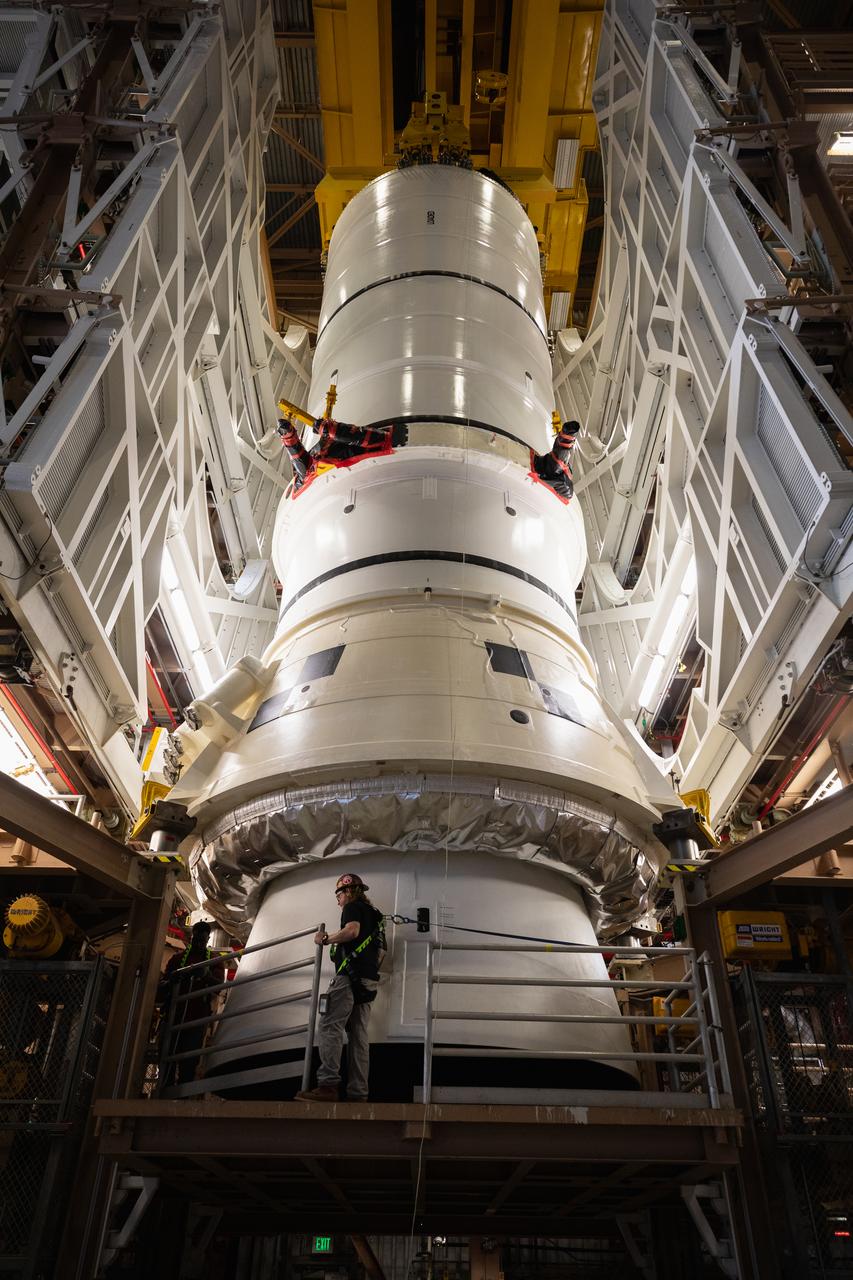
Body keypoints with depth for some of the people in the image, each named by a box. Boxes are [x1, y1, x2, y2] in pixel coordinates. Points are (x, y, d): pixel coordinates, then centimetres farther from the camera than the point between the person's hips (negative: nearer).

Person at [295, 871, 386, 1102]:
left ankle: (328, 1085, -21)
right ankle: (358, 1094, 0)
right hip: (369, 980, 9)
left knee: (330, 1027, -11)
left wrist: (326, 940, -8)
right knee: (359, 1034, 5)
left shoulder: (353, 907, 1)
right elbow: (382, 951, 28)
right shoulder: (374, 914, 27)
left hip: (351, 975, -9)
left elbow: (352, 930, -20)